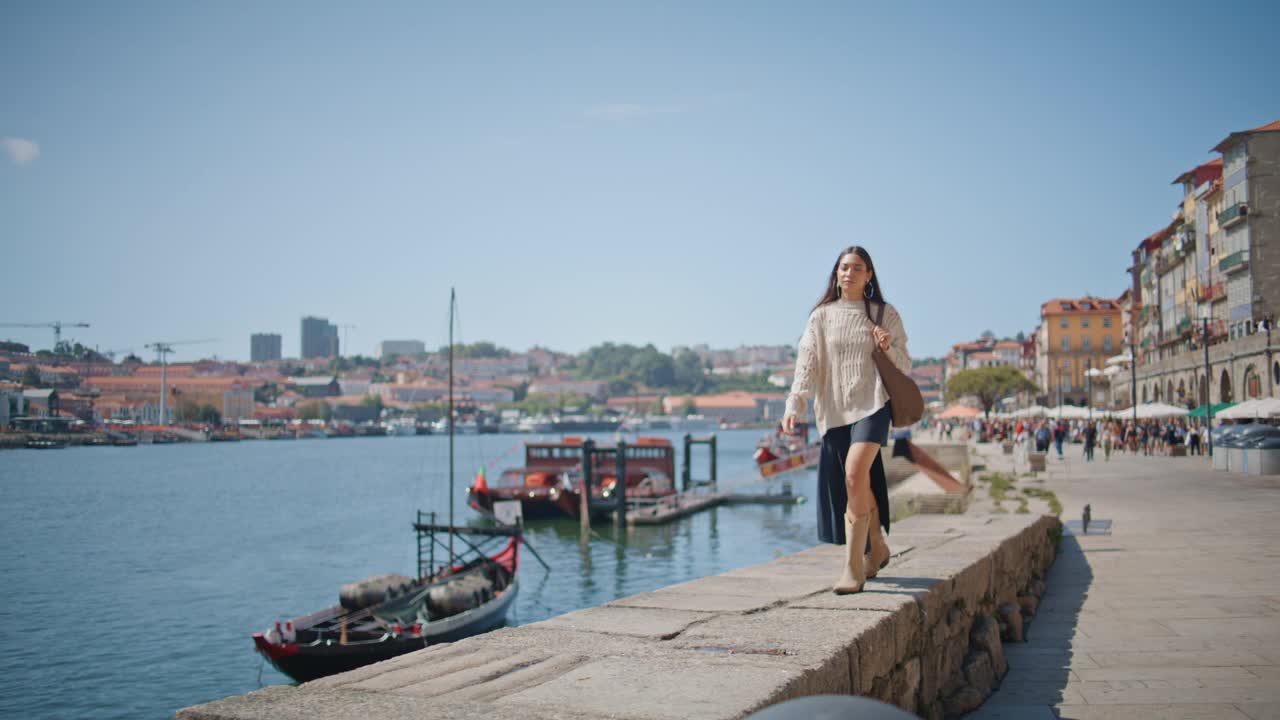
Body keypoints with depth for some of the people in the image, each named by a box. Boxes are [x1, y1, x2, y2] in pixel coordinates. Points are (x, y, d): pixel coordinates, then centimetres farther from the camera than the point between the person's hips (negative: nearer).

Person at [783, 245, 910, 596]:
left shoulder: (885, 314, 7)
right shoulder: (822, 316, 8)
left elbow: (905, 367, 10)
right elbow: (807, 363, -1)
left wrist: (888, 349, -12)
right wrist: (795, 404, -15)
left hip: (873, 405, -2)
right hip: (835, 409, 3)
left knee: (855, 474, -23)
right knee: (860, 486, 8)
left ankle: (854, 567, -20)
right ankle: (876, 547, 35)